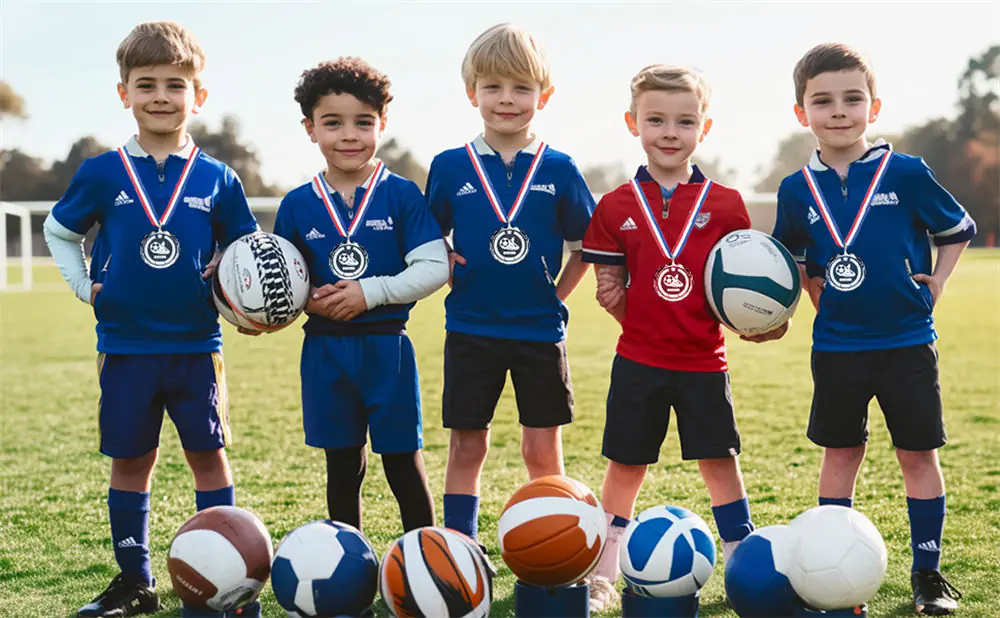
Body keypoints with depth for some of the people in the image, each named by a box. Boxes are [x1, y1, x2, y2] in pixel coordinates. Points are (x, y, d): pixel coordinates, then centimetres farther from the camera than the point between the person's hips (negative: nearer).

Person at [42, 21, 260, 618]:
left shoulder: (217, 179, 0)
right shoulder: (102, 174, 0)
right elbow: (59, 231, 15)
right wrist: (85, 286, 4)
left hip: (196, 344, 0)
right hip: (125, 343, 1)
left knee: (208, 454, 5)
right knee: (131, 460, 8)